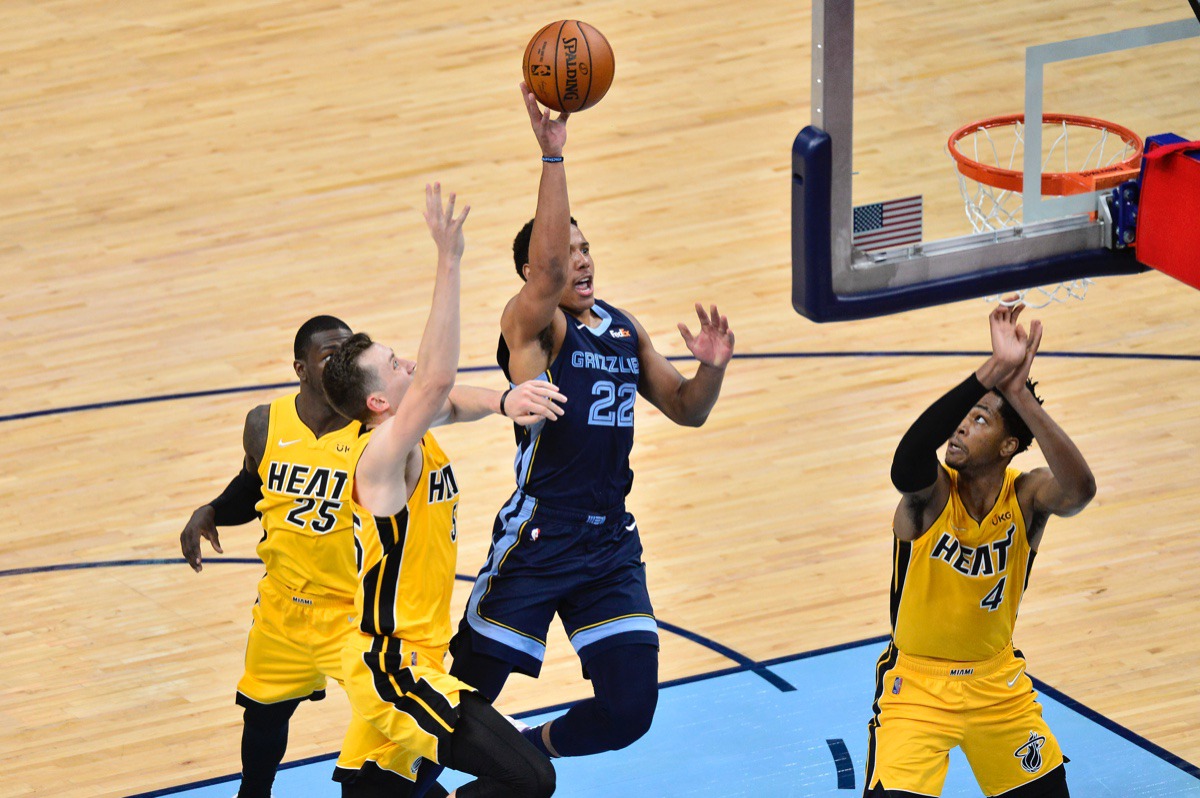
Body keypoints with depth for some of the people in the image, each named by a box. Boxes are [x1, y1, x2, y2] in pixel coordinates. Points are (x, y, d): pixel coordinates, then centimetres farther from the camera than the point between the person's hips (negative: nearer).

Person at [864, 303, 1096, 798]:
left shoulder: (1027, 497, -16)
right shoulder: (931, 492, -22)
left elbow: (1079, 490, -41)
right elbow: (905, 464, -49)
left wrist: (1017, 392, -52)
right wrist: (991, 374, -60)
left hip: (996, 680, 3)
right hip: (917, 682, -3)